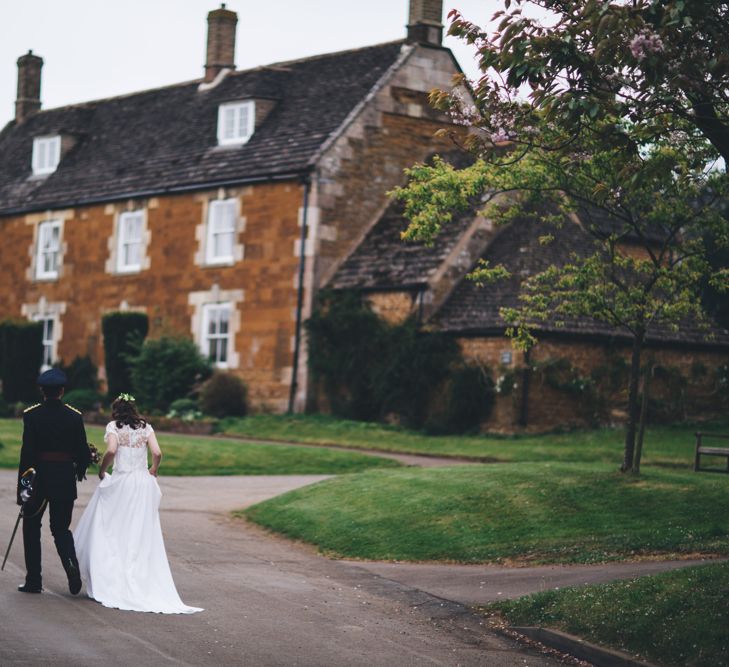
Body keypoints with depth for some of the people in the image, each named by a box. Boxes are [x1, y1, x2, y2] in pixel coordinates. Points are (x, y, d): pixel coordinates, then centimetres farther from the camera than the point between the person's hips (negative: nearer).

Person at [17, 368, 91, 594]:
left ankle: (33, 580, 11)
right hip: (65, 480, 2)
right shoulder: (74, 417, -2)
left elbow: (27, 451, -11)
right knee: (61, 528, 13)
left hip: (38, 476, -2)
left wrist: (22, 486, -9)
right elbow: (83, 451, 0)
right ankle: (72, 566, -15)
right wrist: (80, 469, 21)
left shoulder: (31, 415, -8)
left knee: (31, 527, 12)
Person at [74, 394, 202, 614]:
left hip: (120, 483, -3)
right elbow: (157, 453, -4)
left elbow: (111, 450, -17)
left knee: (110, 532, 5)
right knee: (142, 536, 8)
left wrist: (102, 471, -3)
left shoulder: (114, 427, -1)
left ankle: (107, 583, 2)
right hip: (143, 483, 3)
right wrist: (153, 471, 14)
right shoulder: (146, 427, 7)